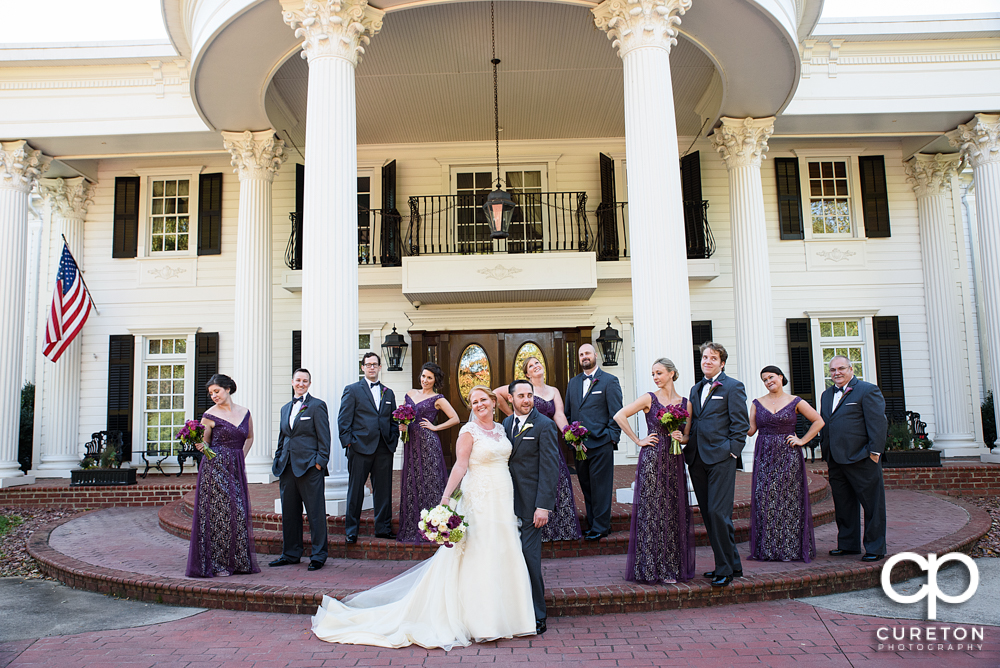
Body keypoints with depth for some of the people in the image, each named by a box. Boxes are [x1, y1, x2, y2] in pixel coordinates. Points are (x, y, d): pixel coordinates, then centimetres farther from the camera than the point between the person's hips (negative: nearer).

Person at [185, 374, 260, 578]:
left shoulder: (244, 413, 9)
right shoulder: (210, 415, -2)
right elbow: (204, 443, 3)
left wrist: (241, 457, 10)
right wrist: (200, 447, -19)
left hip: (237, 469, 4)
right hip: (215, 468, -4)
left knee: (239, 512, 5)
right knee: (218, 513, -3)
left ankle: (239, 561, 16)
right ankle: (216, 564, 7)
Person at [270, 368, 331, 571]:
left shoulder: (317, 406, -1)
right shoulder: (285, 408, 18)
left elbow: (324, 438, -6)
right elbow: (281, 438, 22)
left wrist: (320, 462, -13)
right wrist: (278, 463, 14)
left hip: (309, 467, -6)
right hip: (287, 467, 6)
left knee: (315, 512, -1)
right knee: (289, 513, 11)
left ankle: (318, 556, 6)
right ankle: (290, 553, 23)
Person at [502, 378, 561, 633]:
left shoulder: (544, 425, -7)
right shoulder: (506, 424, 12)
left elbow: (549, 468, -11)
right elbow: (504, 462, 14)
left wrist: (543, 506, -17)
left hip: (532, 503, -6)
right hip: (510, 502, 6)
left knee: (529, 555, -5)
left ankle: (537, 617, 7)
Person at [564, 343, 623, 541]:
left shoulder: (609, 381, -1)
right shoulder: (573, 383, 16)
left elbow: (616, 413, -4)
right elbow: (568, 413, 20)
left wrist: (611, 438, -10)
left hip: (601, 444, -5)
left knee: (600, 487, -1)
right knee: (586, 488, 11)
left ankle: (601, 527, 8)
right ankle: (592, 524, 20)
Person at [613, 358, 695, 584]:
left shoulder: (685, 403, 8)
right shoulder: (649, 399, -1)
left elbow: (687, 436, 15)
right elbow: (619, 416, -7)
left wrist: (681, 438, -7)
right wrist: (638, 441, -7)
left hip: (674, 462, 3)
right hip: (651, 460, -3)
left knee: (674, 512, 6)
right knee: (652, 512, -1)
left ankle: (672, 567, 17)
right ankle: (653, 568, 8)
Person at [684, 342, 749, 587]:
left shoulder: (733, 387, 0)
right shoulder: (696, 389, 19)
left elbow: (741, 424, -5)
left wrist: (731, 452, -12)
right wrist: (688, 447, 8)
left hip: (721, 458, -7)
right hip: (697, 458, 7)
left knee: (718, 512, -11)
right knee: (709, 515, 9)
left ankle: (725, 569, 1)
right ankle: (732, 563, 21)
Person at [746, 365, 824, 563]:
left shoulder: (795, 402, 3)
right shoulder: (757, 403, 8)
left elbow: (818, 421, 6)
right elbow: (750, 430, 3)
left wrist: (802, 440, -1)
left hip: (788, 457, -2)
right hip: (764, 456, 2)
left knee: (789, 501, 0)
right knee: (765, 501, 0)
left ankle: (791, 547, 11)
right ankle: (767, 548, 8)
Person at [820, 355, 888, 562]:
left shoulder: (867, 390, -4)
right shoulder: (827, 395, 18)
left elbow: (878, 423, -10)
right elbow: (823, 425, 22)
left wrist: (875, 451, -15)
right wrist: (826, 451, 15)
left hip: (861, 459, -7)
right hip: (836, 460, 7)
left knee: (872, 504, 2)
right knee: (843, 505, 14)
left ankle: (875, 547, 10)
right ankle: (848, 544, 24)